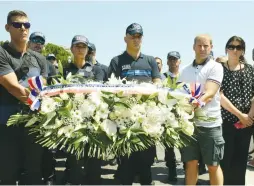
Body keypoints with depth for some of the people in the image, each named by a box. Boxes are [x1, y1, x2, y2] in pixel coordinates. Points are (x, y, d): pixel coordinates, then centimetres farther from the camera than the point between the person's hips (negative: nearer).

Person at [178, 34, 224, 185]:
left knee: (213, 165, 6)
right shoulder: (185, 70, 12)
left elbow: (210, 93, -17)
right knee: (191, 163, 11)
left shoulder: (215, 67, -4)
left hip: (210, 123, -4)